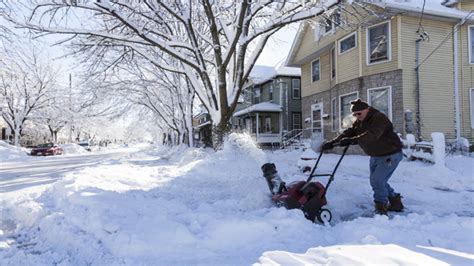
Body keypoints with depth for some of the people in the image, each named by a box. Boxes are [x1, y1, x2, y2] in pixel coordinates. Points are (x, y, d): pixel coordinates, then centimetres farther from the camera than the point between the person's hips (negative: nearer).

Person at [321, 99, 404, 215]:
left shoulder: (379, 118, -24)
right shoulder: (359, 122, 3)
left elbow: (371, 136, -40)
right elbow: (348, 133, -6)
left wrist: (351, 141, -48)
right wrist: (332, 142, -19)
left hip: (391, 155, -9)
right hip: (375, 156, 9)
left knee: (377, 180, -15)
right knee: (376, 181, 13)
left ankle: (381, 208, 2)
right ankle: (396, 203, 30)